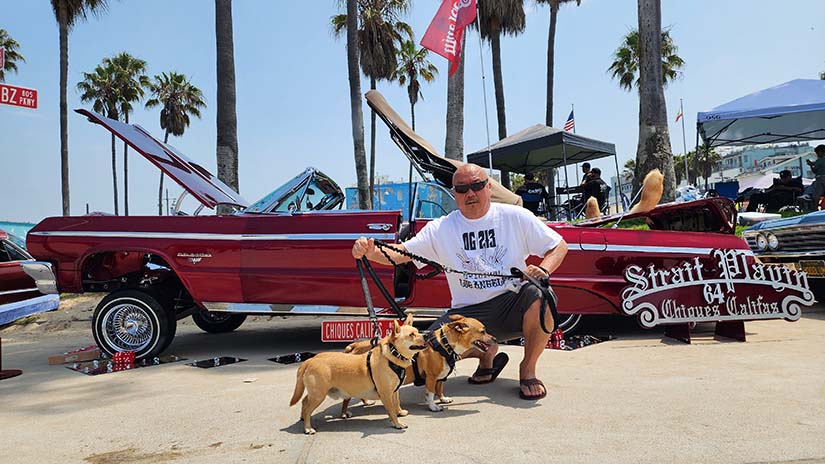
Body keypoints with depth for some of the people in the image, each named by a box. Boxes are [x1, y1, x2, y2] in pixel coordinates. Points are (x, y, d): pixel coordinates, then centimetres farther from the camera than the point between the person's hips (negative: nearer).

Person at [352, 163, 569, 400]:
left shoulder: (515, 216, 0)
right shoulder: (441, 228, 0)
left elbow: (559, 245, 5)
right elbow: (400, 253, -6)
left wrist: (543, 269, -16)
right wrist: (371, 252, -28)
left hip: (513, 303, -1)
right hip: (469, 312, 1)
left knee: (540, 297, -33)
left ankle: (528, 368, -5)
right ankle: (487, 353, 12)